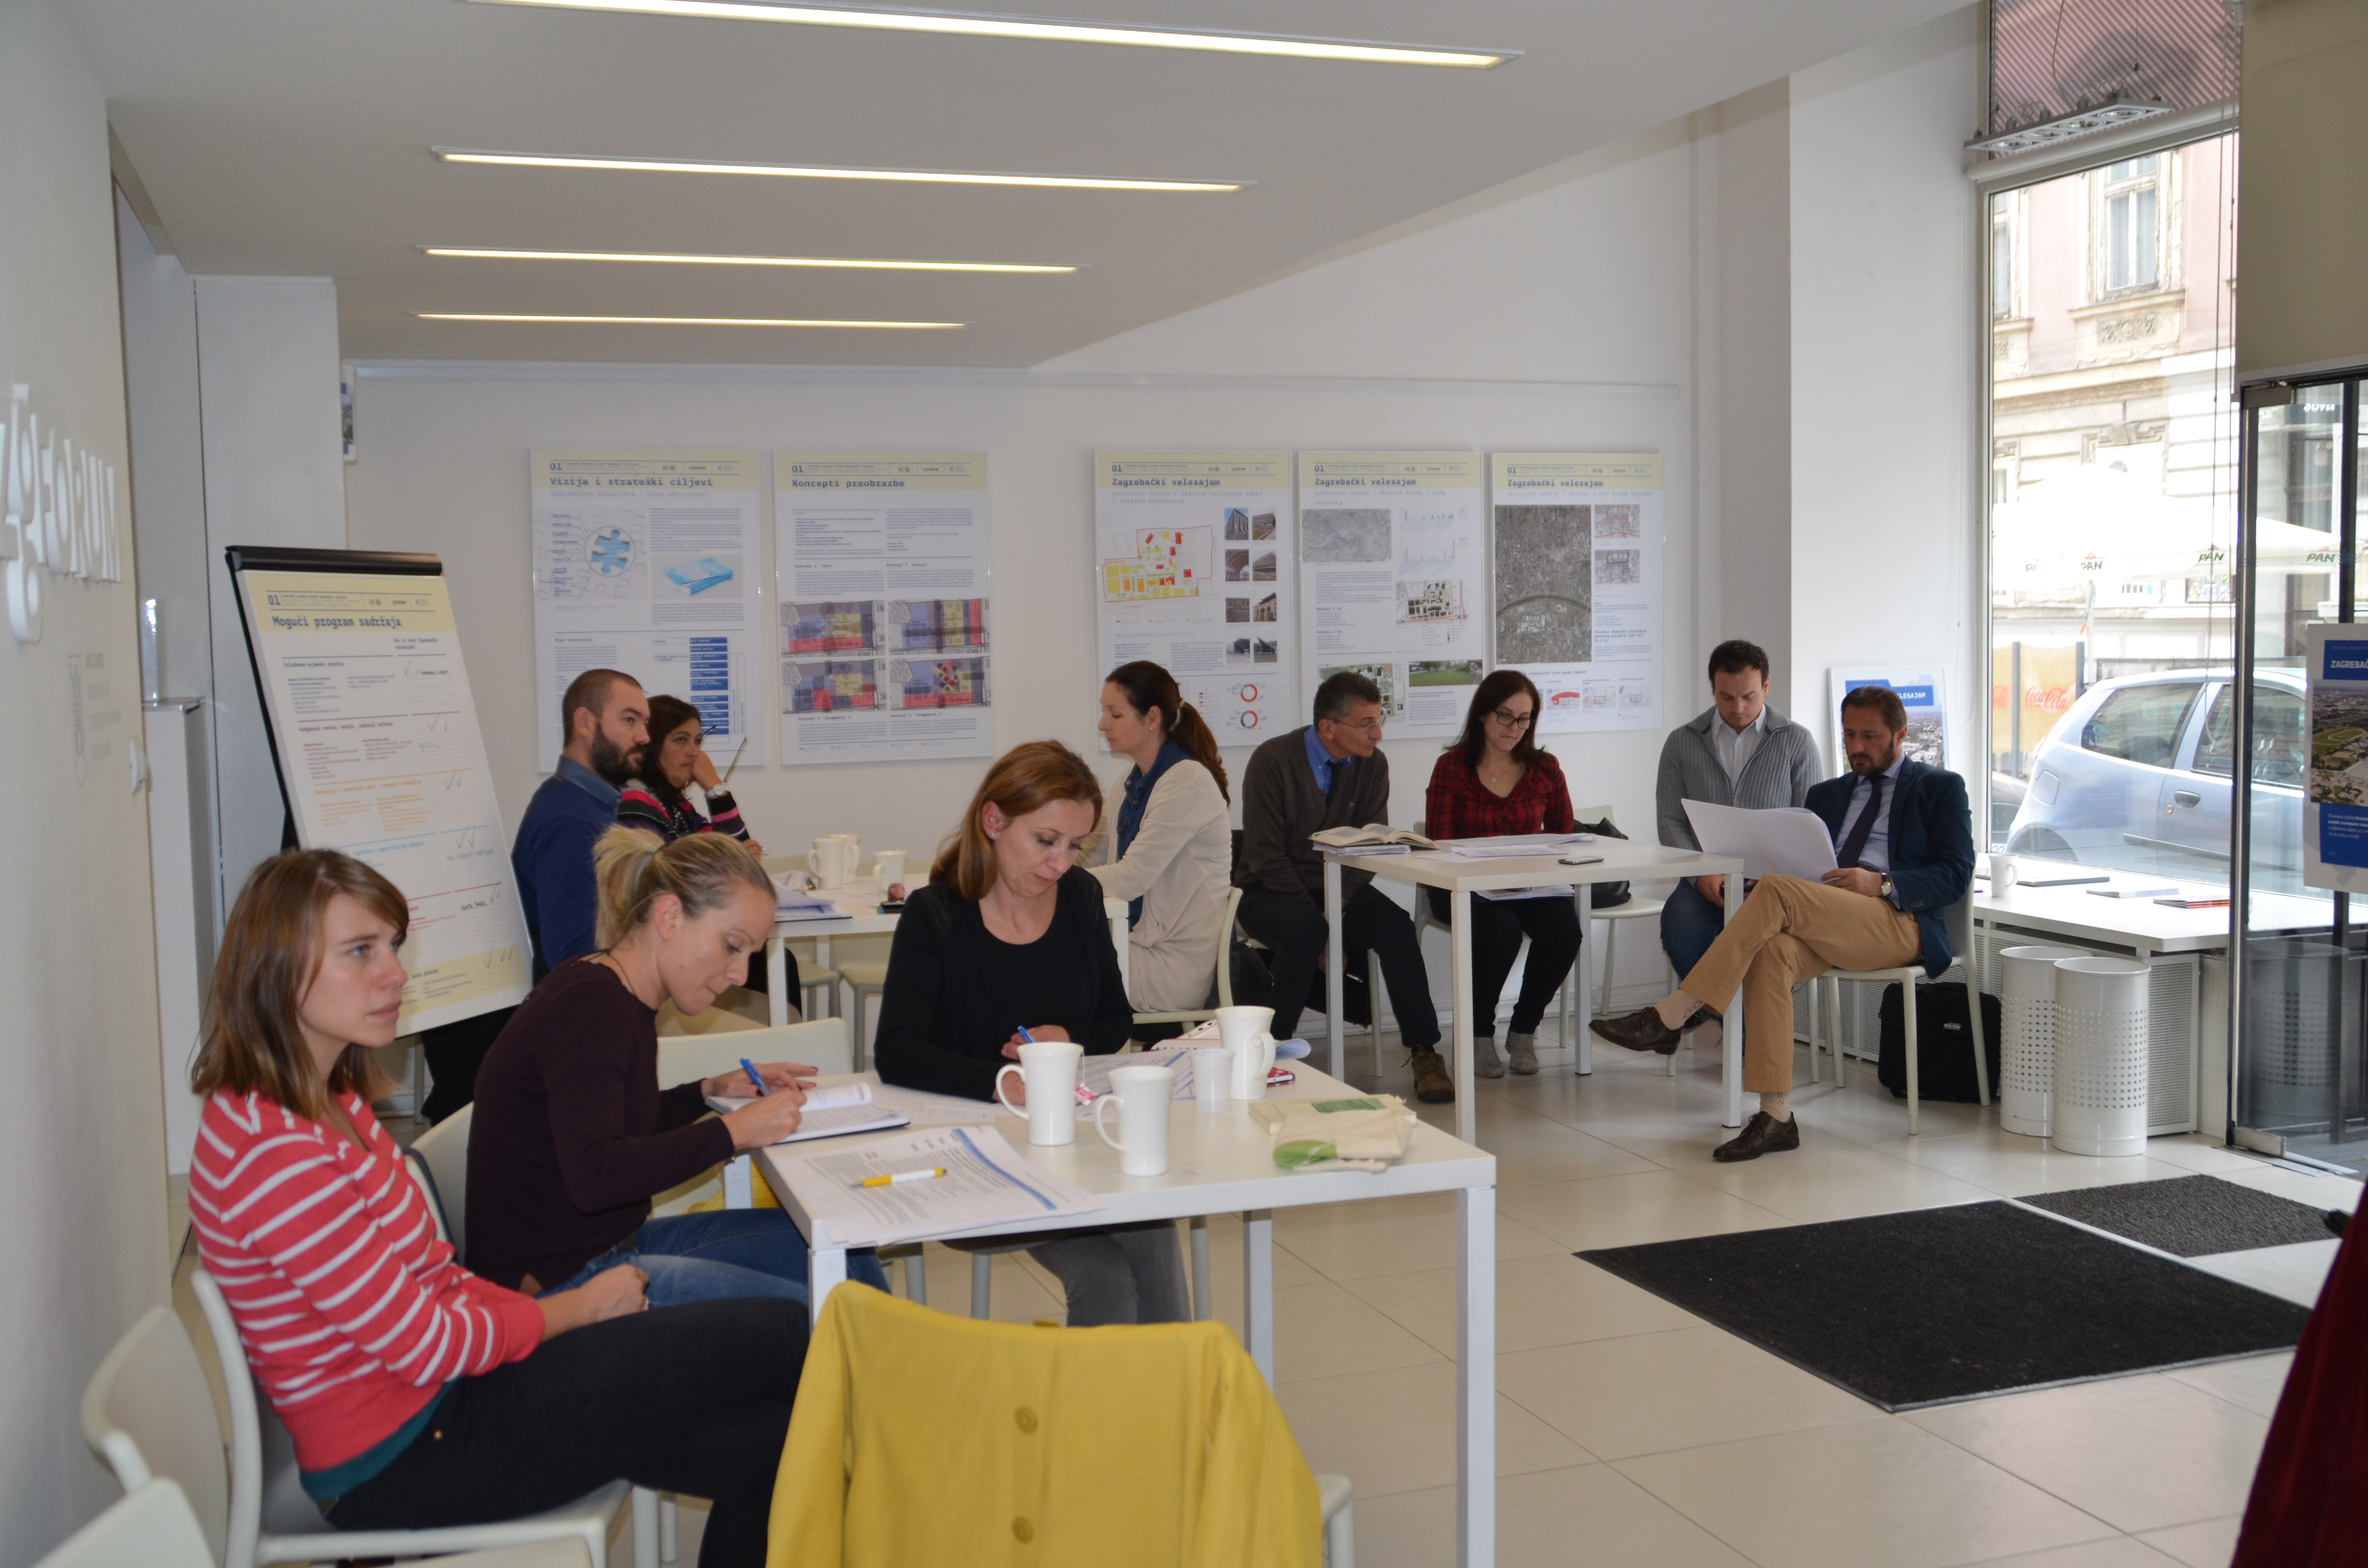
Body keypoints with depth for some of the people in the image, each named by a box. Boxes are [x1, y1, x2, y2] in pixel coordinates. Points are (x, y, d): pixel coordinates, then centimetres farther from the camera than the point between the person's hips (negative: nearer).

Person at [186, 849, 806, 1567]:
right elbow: (426, 1345, -19)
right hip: (400, 1462, -9)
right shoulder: (274, 1156, -25)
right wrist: (580, 1307, -5)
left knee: (765, 1444, -1)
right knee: (783, 1340, -8)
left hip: (437, 1400, 9)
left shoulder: (328, 1103, 7)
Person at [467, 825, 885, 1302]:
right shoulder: (587, 1008, -21)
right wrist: (734, 1132, -25)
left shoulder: (623, 1002, 10)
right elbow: (594, 1177, -32)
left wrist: (711, 1090, 10)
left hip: (616, 1242, 10)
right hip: (553, 1283, -10)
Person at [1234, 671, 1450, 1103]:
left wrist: (1338, 905, -20)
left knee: (1395, 928, -24)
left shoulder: (1372, 765, -1)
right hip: (1270, 893, -3)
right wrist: (1316, 918, -21)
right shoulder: (1273, 761, -13)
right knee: (1304, 929, -35)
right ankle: (1276, 1044, -19)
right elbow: (1265, 855, -14)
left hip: (1340, 889, 3)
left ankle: (1424, 1053, -18)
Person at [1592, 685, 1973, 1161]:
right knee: (1774, 949, -34)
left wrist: (1881, 884, -16)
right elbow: (1805, 867, 21)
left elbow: (1955, 875, 0)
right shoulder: (1828, 795, 29)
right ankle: (1775, 1118, -34)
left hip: (1900, 922, -5)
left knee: (1778, 891, -31)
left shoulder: (1941, 788, 13)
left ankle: (1668, 1018, -33)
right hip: (1823, 922, 5)